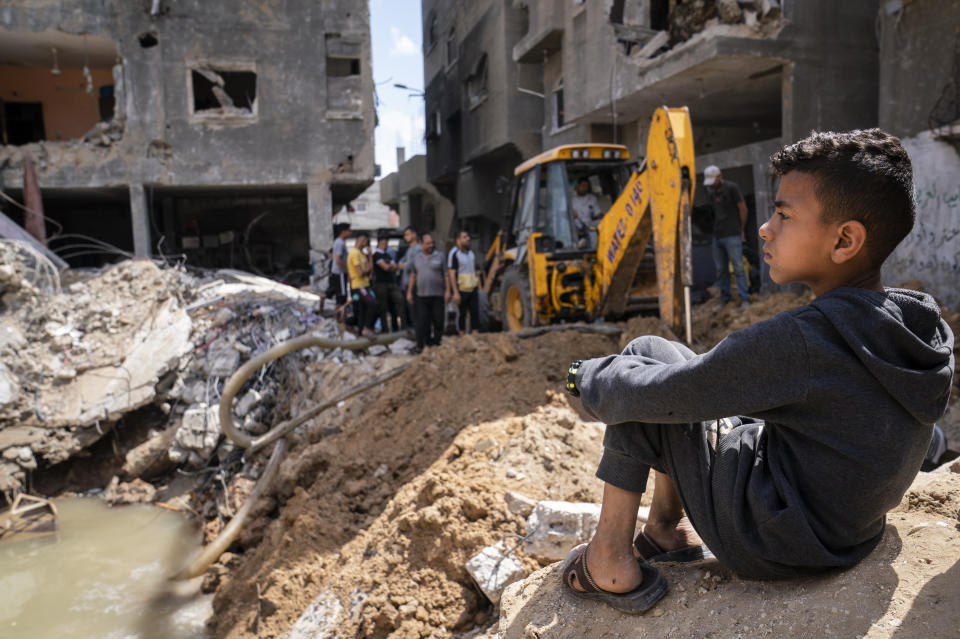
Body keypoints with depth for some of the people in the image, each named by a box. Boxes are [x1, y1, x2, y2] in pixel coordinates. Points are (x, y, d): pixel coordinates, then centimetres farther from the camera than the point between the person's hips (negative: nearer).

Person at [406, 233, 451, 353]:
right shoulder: (417, 259, 12)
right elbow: (413, 276, 17)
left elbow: (446, 275, 0)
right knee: (422, 322, 0)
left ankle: (436, 343, 12)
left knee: (438, 321, 1)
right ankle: (420, 345, 4)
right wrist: (409, 292, 12)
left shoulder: (439, 257, 2)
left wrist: (448, 291, -8)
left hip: (438, 295, -2)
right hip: (422, 295, 2)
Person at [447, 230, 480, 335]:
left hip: (473, 288, 6)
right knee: (462, 313, 2)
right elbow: (451, 274, -14)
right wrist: (455, 292, -19)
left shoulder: (471, 252, 12)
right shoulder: (453, 253, -10)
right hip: (461, 289, -6)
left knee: (475, 311, 3)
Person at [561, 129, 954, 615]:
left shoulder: (800, 340, -29)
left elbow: (658, 396, -21)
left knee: (646, 354, -4)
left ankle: (611, 565, 1)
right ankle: (666, 529, 24)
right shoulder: (924, 329, -3)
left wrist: (587, 377, -1)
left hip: (770, 544, -8)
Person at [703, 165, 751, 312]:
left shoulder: (732, 188, -6)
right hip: (717, 236, 6)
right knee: (721, 269, 6)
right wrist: (717, 228, 13)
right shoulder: (710, 191, 12)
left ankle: (745, 299, -4)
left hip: (732, 235, -6)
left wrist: (742, 230, 0)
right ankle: (724, 299, 13)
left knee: (738, 267, -7)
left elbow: (743, 208, -4)